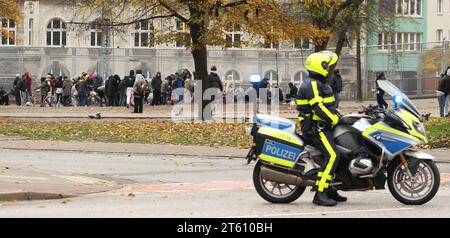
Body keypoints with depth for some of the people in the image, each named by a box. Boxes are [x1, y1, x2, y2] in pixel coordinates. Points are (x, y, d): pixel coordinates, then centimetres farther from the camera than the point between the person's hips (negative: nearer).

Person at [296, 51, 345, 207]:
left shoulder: (320, 83, 20)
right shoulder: (311, 85, -14)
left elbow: (329, 105, 26)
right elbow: (318, 108, -23)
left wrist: (339, 116, 15)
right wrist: (335, 120, -18)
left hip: (323, 125, 11)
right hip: (315, 126, -11)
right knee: (331, 156, -23)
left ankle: (329, 189, 19)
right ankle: (320, 194, -28)